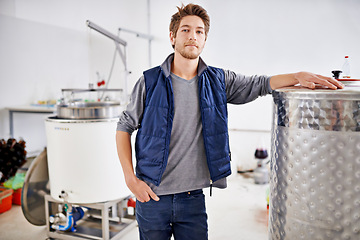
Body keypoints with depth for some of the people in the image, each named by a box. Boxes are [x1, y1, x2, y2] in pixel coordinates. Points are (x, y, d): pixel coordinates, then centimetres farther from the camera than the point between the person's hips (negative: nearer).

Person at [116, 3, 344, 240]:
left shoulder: (218, 80, 2)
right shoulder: (150, 81, -4)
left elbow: (260, 84, 10)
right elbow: (124, 127, 0)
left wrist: (298, 76, -8)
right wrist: (130, 178, -8)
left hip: (193, 197, 2)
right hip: (152, 196, -1)